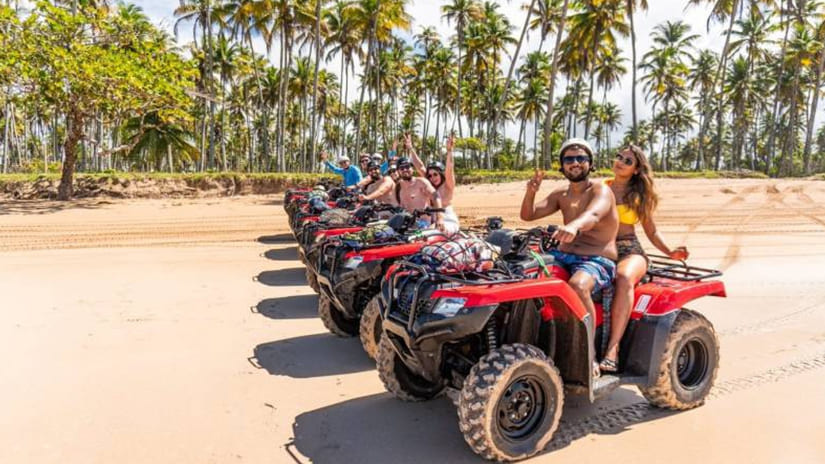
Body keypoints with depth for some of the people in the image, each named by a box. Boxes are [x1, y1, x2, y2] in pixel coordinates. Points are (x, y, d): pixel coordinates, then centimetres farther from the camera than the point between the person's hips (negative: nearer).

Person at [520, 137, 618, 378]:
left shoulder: (601, 191, -6)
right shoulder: (561, 194, 15)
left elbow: (593, 215, -30)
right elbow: (528, 215, 9)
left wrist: (574, 225, -53)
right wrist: (531, 191, -12)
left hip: (598, 261, -6)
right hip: (563, 256, 6)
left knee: (578, 285, -38)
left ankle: (589, 355, -26)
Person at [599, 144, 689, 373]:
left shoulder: (639, 195, 13)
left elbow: (651, 231, 17)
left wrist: (670, 252, 2)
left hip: (629, 251, -1)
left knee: (624, 278, -38)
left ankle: (612, 350, -43)